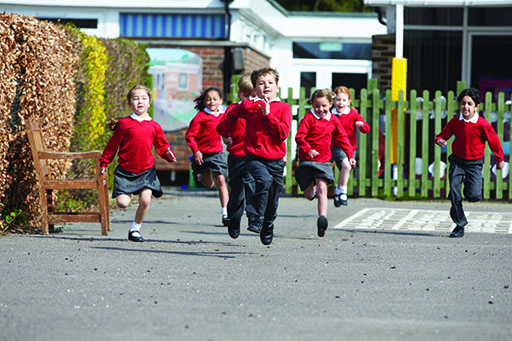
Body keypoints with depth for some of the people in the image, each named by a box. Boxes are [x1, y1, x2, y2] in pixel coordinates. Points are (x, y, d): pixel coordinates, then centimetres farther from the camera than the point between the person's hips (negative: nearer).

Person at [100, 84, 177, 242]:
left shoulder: (154, 126, 3)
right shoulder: (124, 123, -3)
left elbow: (162, 146, 11)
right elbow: (113, 144, 3)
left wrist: (168, 154, -10)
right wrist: (104, 162, 8)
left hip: (146, 170, 1)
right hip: (126, 170, -1)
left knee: (145, 201, -13)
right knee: (122, 203, -10)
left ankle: (135, 229, 9)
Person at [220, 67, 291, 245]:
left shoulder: (283, 108, 3)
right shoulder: (248, 106, 1)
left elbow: (283, 133, -10)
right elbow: (232, 115, 22)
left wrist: (268, 114, -14)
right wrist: (226, 134, 29)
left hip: (276, 160, 2)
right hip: (254, 157, -2)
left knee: (273, 202, 9)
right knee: (264, 180, -34)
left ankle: (267, 231, 33)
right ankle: (256, 218, -27)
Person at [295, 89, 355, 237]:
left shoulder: (333, 120, 5)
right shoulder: (309, 118, -8)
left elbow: (342, 138, 15)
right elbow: (299, 137, -15)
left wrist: (350, 156, 8)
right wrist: (308, 149, -31)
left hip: (324, 161, 1)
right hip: (307, 160, -1)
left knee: (322, 189, -16)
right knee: (309, 195, 7)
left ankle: (322, 218, -22)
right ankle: (313, 188, 45)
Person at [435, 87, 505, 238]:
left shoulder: (483, 124, -14)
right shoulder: (454, 122, -5)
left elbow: (494, 141, -1)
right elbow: (443, 135, 8)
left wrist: (500, 160, 9)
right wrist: (440, 140, -17)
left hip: (474, 163, -2)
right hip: (457, 160, 2)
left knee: (473, 195, -14)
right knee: (454, 193, -8)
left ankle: (468, 183, 25)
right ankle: (460, 226, 6)